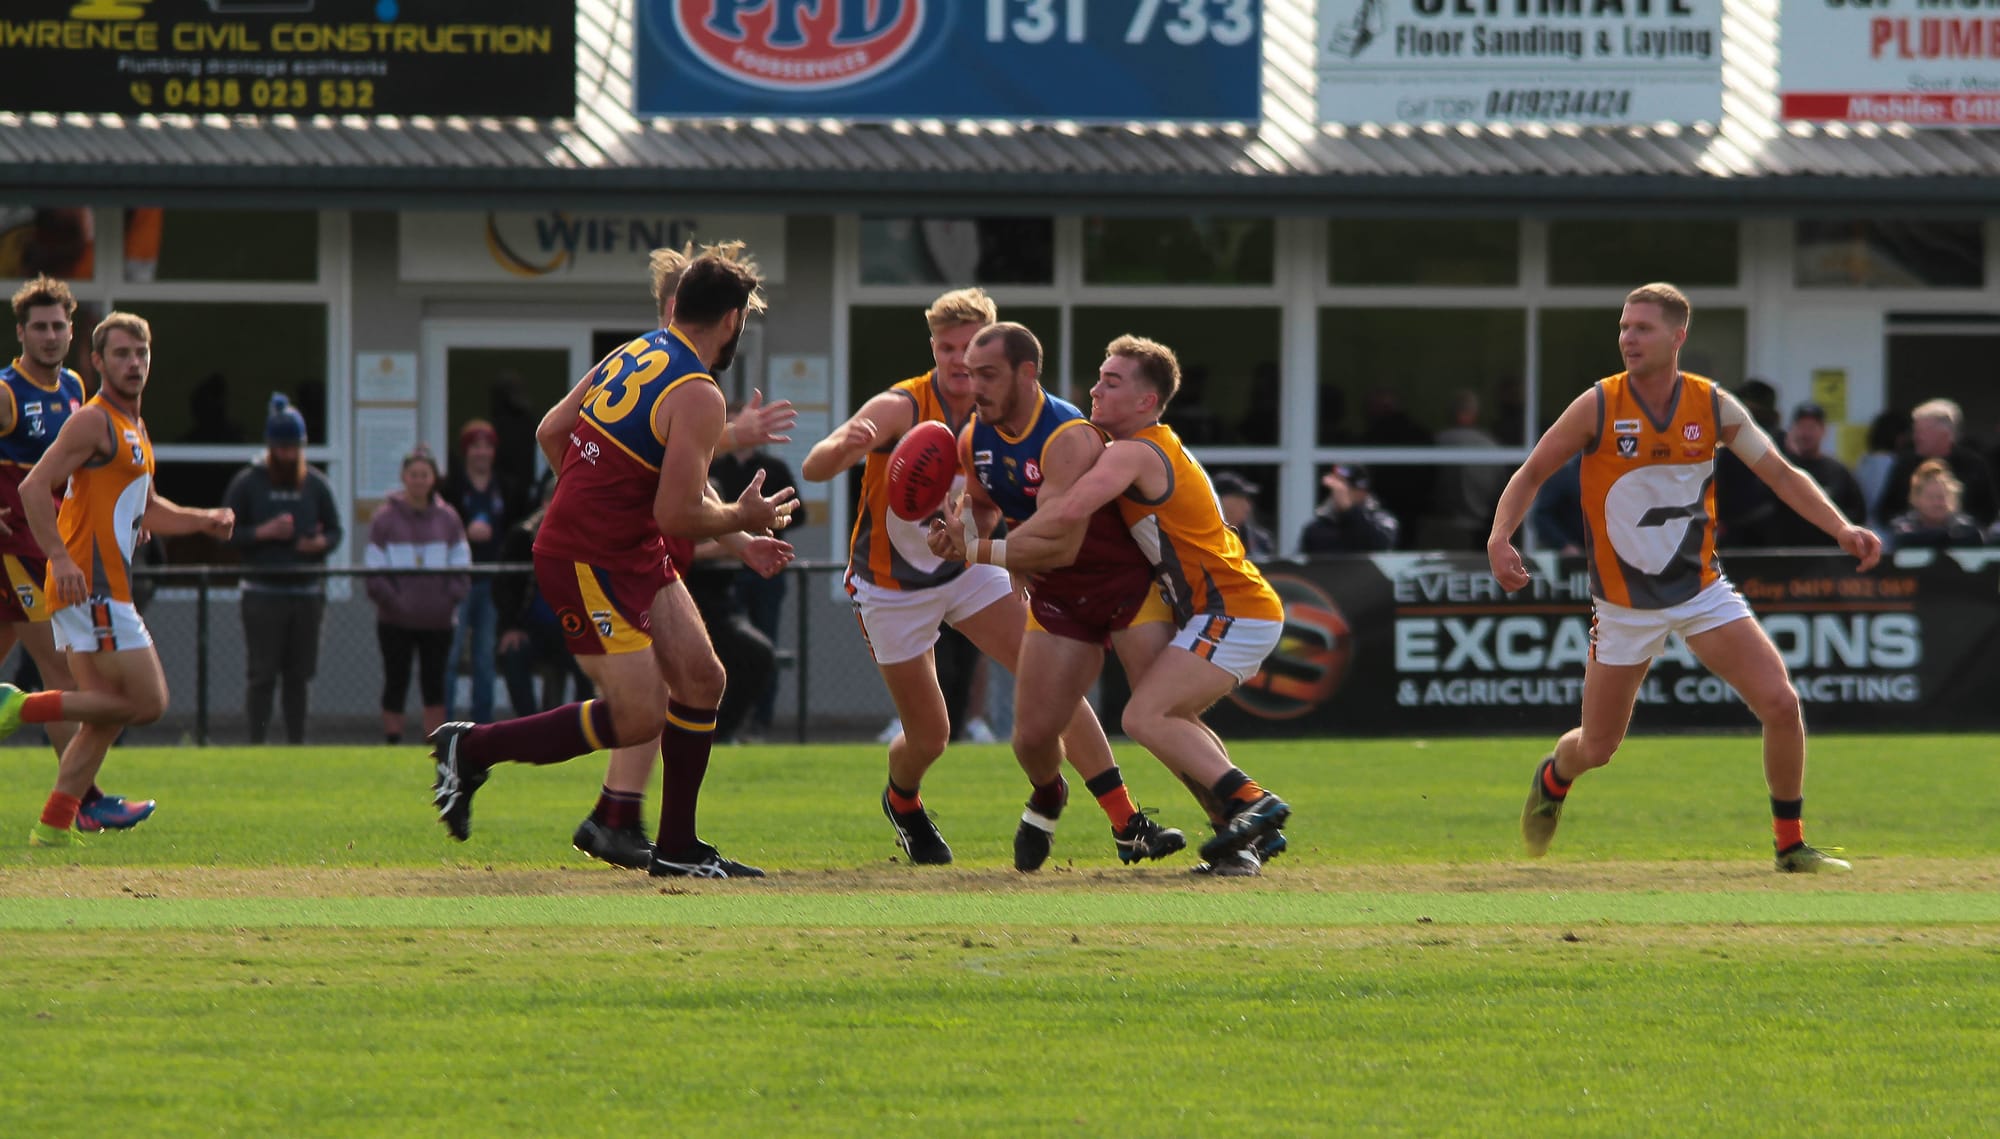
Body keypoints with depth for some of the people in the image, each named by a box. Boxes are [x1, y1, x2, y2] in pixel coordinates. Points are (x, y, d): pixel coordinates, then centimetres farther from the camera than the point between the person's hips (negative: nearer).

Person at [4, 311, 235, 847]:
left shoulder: (133, 429, 21)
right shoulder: (93, 421, -9)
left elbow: (145, 510, 33)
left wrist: (203, 520, 18)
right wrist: (60, 557, -26)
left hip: (102, 590, 10)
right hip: (90, 586, -10)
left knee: (106, 717, 9)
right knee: (148, 700, -11)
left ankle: (54, 826, 8)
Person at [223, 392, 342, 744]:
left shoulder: (317, 484, 12)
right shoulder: (248, 483, 3)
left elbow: (336, 530, 16)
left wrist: (322, 543, -7)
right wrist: (262, 533, -14)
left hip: (307, 592, 3)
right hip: (263, 592, -3)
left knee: (300, 674, 5)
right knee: (261, 673, -6)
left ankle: (297, 745, 10)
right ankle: (256, 745, -2)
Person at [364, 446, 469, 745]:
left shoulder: (447, 518, 7)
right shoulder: (386, 518, 0)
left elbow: (460, 564, 10)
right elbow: (374, 568, -1)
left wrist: (452, 597, -5)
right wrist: (390, 599, -13)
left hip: (438, 619, 2)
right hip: (396, 621, -2)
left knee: (434, 685, 3)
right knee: (396, 684, 1)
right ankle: (392, 741, 7)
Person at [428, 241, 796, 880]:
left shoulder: (633, 355, 8)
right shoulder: (699, 396, -19)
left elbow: (550, 432, 15)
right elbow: (678, 516, -23)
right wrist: (742, 519, -4)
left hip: (634, 554, 10)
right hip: (588, 563, -10)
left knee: (701, 680, 8)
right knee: (638, 719, -9)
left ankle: (676, 848, 12)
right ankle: (471, 749, 2)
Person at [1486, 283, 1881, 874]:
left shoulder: (1713, 406, -5)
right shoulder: (1597, 407, -11)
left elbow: (1782, 475, 1)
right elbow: (1530, 475, -3)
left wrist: (1841, 528, -14)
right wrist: (1500, 538, -20)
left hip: (1701, 591, 1)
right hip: (1624, 603, -1)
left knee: (1780, 704, -14)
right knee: (1597, 748, 6)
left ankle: (1790, 844, 3)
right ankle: (1553, 780, 44)